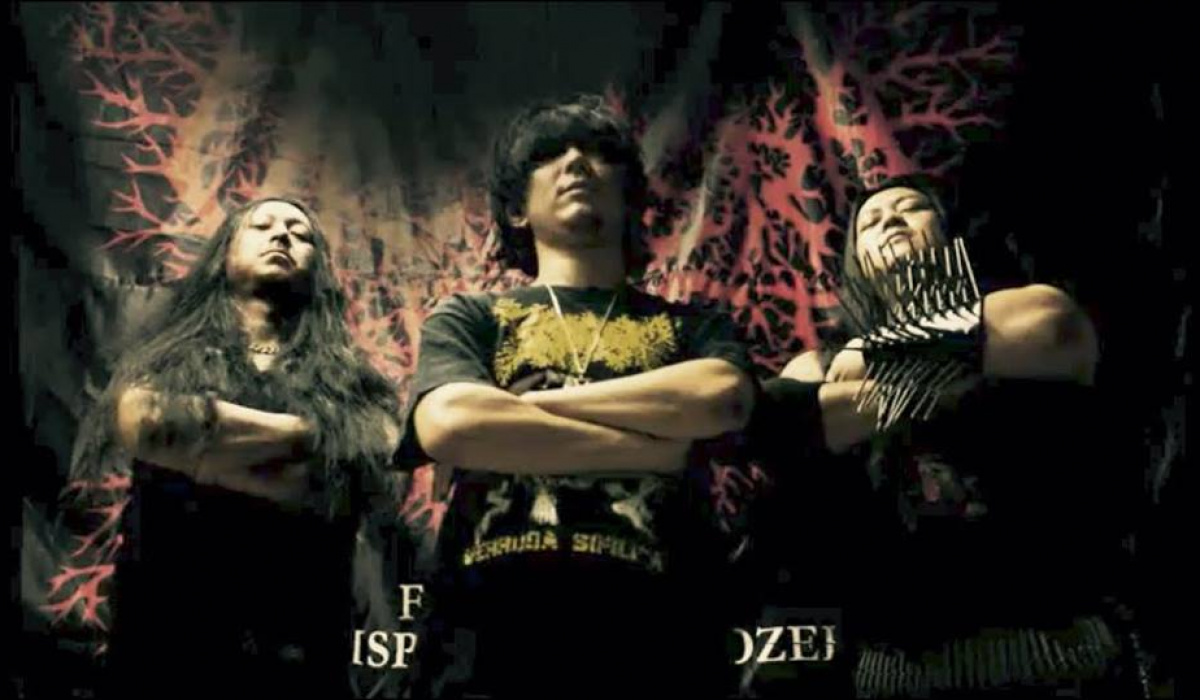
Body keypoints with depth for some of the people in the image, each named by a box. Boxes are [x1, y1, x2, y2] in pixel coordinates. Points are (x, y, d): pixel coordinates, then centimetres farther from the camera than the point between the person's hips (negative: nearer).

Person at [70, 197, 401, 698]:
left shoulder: (349, 378, 10)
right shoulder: (164, 357, 11)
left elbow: (375, 454, -10)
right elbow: (139, 421, -11)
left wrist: (194, 443, -7)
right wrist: (300, 432, -8)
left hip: (299, 649, 1)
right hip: (163, 636, 0)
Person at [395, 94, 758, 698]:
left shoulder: (690, 326, 17)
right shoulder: (469, 318, 14)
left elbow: (724, 399, -7)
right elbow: (448, 426, -8)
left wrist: (532, 401, -4)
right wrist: (654, 449, -6)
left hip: (651, 636, 1)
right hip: (496, 639, 0)